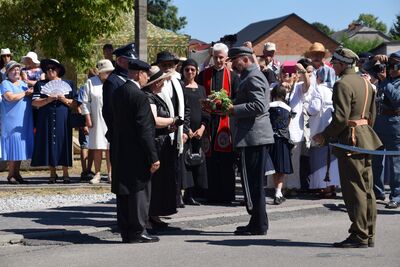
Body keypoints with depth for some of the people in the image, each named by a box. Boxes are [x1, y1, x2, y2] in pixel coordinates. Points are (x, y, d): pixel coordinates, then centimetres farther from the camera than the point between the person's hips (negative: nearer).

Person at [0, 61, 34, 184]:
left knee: (20, 146, 6)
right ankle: (11, 175, -2)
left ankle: (16, 173, 11)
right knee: (13, 146, -8)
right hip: (11, 121, -7)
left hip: (24, 122, 7)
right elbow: (10, 97, -19)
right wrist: (25, 93, -10)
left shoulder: (23, 84, 19)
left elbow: (31, 98, 25)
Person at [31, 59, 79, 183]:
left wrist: (64, 99, -11)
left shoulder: (68, 84, 11)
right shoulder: (40, 84, 11)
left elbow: (75, 104, 6)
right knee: (49, 145, -1)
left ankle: (65, 173, 3)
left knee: (63, 144, -3)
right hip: (46, 120, 0)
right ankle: (52, 173, 8)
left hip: (63, 120, 0)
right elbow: (35, 102, 0)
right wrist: (48, 100, -15)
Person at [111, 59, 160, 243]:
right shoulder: (139, 96, -16)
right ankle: (137, 232, 2)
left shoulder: (116, 93, 8)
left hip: (119, 152, 8)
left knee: (123, 194, 10)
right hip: (137, 154, -8)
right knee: (139, 192, -1)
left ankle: (126, 232, 15)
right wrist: (153, 157, -15)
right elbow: (145, 130, -18)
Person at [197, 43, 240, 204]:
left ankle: (227, 195, 4)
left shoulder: (232, 76, 7)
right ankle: (212, 195, 7)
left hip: (226, 120, -1)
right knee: (210, 159, 2)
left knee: (226, 161, -2)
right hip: (208, 120, 2)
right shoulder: (203, 75, 11)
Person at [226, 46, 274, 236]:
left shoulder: (253, 78, -13)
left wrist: (233, 109, -17)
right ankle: (258, 223, 19)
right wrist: (231, 108, 13)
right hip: (256, 136, 11)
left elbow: (259, 106, -24)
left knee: (252, 182, -7)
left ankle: (258, 225, -3)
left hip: (253, 137, -11)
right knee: (255, 182, 13)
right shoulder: (251, 76, 20)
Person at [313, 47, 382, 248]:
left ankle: (359, 236, -5)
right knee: (367, 189, 10)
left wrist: (325, 136, -10)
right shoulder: (365, 83, 15)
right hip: (366, 138, 9)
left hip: (350, 140, -9)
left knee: (354, 190, -6)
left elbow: (341, 118, -20)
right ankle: (369, 235, 15)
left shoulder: (342, 84, -14)